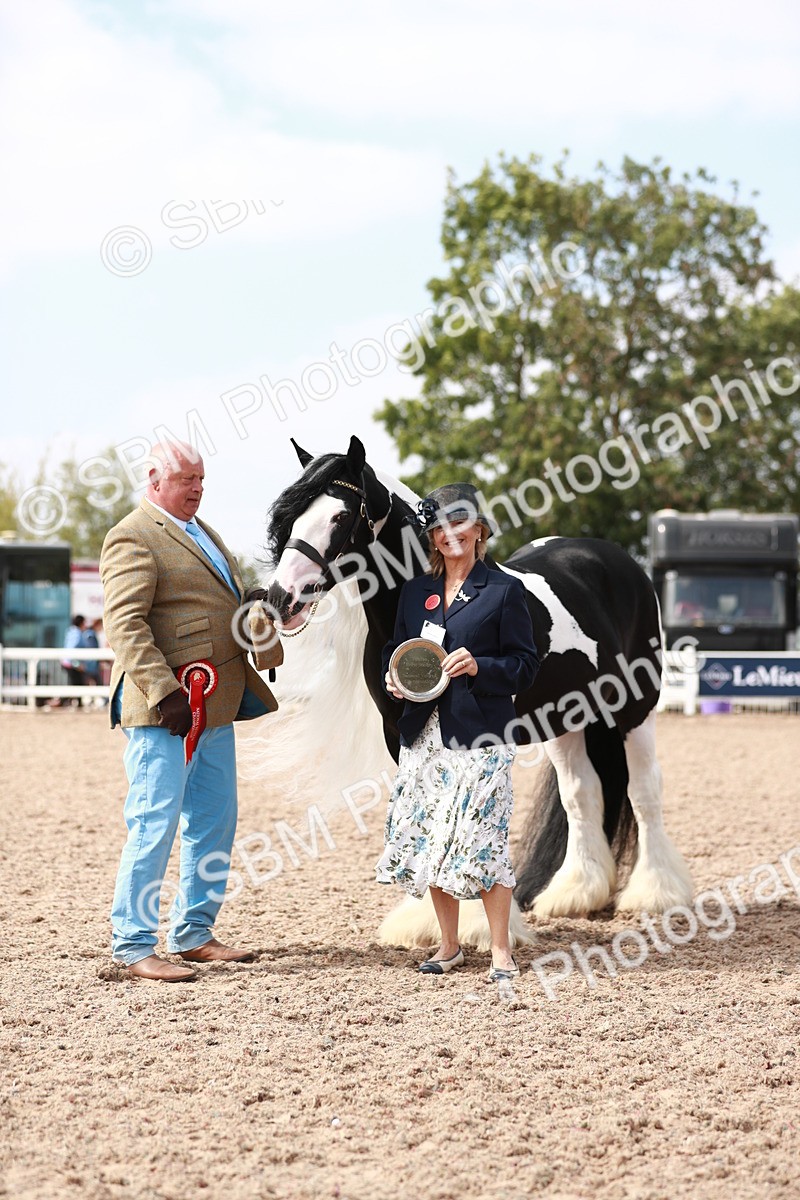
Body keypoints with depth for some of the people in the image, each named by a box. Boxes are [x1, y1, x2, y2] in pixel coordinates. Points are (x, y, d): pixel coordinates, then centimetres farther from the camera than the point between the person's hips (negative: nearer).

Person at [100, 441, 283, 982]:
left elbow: (233, 608, 32)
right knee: (154, 825, -7)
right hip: (166, 712, -10)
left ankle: (194, 933, 23)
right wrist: (164, 691, -28)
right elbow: (126, 624, -20)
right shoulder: (133, 538, -10)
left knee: (214, 825, 13)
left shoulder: (200, 531, 20)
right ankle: (134, 944, 0)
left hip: (217, 706, 10)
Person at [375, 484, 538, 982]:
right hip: (425, 734, 5)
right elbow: (396, 652, 20)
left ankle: (502, 952, 1)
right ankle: (450, 946, 20)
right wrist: (394, 679, -2)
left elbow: (526, 665, -2)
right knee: (428, 839, 7)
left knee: (482, 839, -9)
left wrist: (479, 667, -18)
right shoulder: (415, 592, 13)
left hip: (480, 735, -5)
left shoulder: (505, 590, 0)